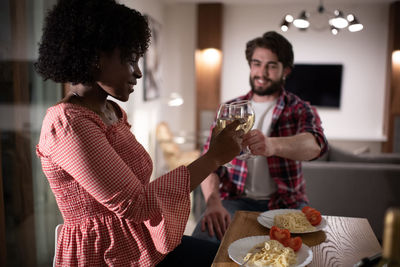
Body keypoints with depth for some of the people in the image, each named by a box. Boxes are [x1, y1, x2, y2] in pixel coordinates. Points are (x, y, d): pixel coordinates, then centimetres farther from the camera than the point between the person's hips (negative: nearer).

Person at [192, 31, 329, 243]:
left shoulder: (299, 110, 4)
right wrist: (213, 202, -20)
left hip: (285, 202, 0)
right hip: (237, 200, 0)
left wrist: (272, 145, -43)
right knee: (202, 239, -29)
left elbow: (315, 144, -20)